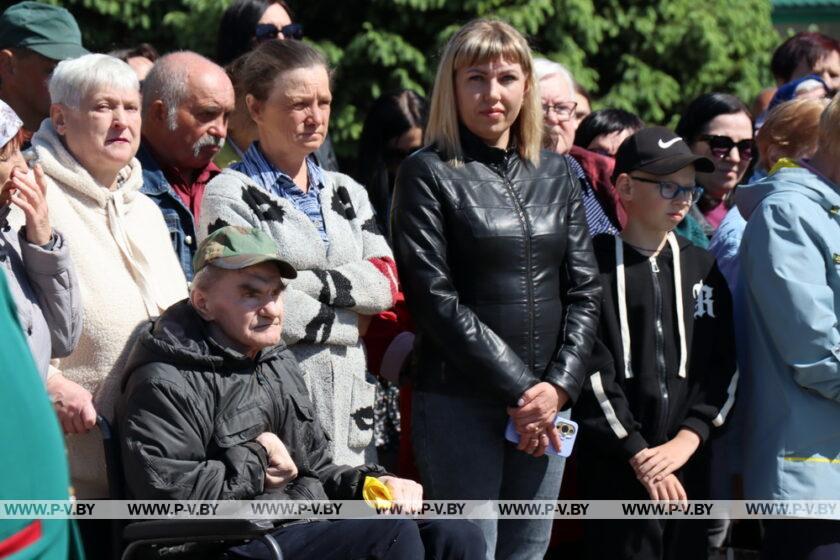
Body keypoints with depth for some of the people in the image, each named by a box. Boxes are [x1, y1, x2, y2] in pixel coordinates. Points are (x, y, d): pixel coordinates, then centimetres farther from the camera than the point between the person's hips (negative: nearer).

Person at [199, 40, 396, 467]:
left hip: (349, 406, 6)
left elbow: (386, 280, 5)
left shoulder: (347, 193, 19)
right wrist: (349, 323, -2)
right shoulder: (231, 195, -1)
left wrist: (304, 282, -8)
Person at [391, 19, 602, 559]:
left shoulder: (557, 175, 14)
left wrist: (559, 385, -6)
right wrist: (517, 389, -12)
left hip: (548, 403, 5)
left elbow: (584, 290, 9)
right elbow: (434, 297, -9)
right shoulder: (429, 174, -1)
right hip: (460, 404, -5)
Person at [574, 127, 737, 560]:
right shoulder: (595, 265, -2)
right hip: (615, 467, -4)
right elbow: (591, 370, -8)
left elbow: (722, 364, 6)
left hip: (690, 462, 4)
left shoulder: (701, 268, 13)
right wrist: (638, 453, -11)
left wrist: (688, 438, -8)